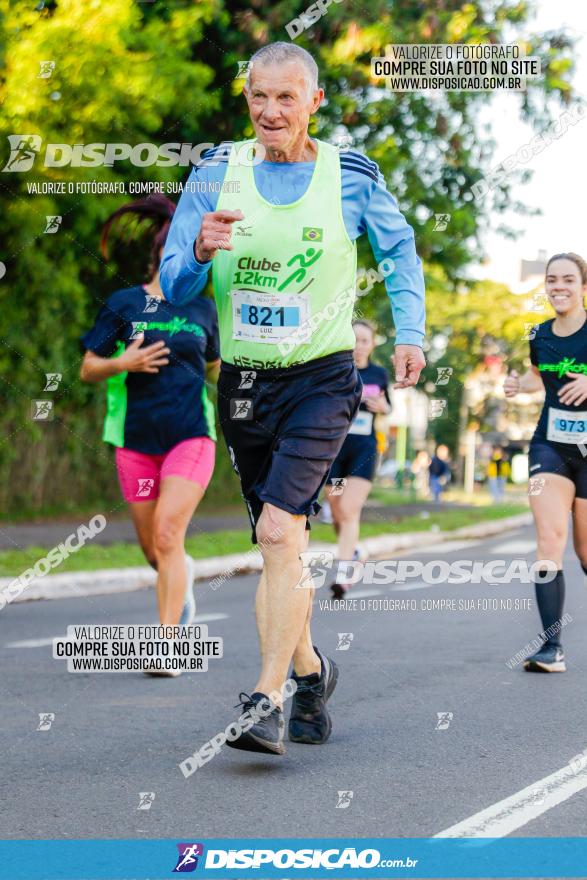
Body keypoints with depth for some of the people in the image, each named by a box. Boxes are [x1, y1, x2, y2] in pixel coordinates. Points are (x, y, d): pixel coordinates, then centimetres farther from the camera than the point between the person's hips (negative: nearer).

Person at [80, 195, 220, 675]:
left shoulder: (203, 307, 8)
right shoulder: (124, 304, 2)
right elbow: (88, 369, 3)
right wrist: (123, 363, -16)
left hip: (191, 436, -1)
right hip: (137, 438, 1)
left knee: (167, 534, -17)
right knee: (152, 548, 8)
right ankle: (183, 575, 43)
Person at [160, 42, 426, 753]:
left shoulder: (351, 176, -3)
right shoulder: (215, 173, 0)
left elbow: (400, 251, 14)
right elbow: (174, 287, -1)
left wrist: (409, 334, 3)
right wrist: (200, 253, -23)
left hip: (321, 380, -3)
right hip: (243, 381, 3)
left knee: (280, 529, -19)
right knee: (279, 543, 12)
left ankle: (267, 700, -16)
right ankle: (309, 669, 33)